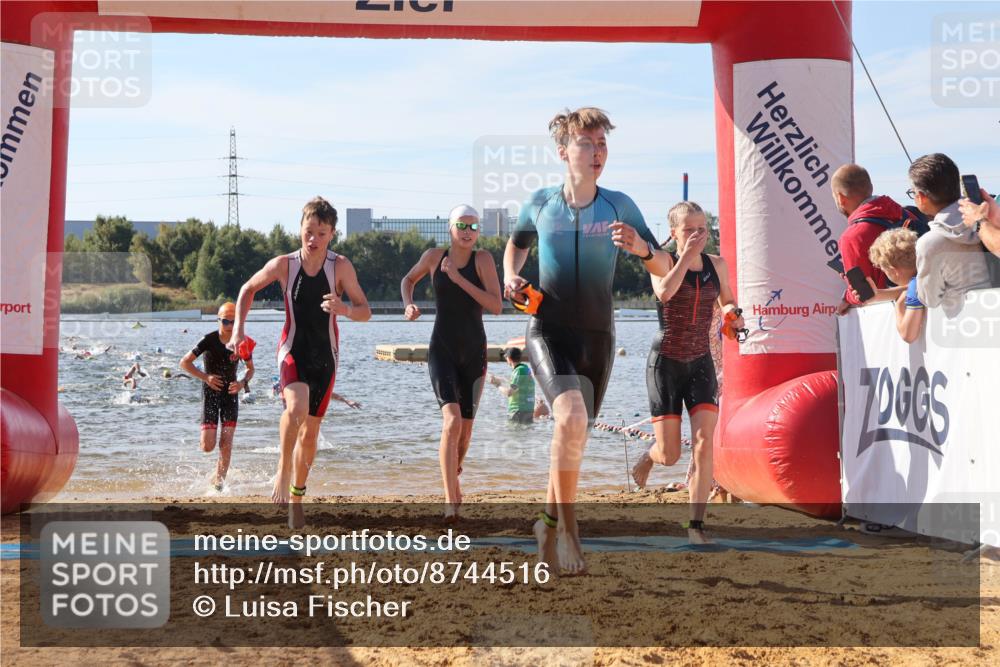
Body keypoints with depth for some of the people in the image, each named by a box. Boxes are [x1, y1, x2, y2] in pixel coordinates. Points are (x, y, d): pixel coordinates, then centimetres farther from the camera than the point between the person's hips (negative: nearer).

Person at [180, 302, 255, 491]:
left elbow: (251, 368, 11)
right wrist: (205, 377, -18)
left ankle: (219, 479, 11)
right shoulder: (209, 340, -13)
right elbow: (184, 362, -9)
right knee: (208, 446, -7)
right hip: (210, 392, -2)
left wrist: (243, 382, -9)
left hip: (230, 392, 2)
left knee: (226, 444, -5)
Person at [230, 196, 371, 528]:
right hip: (293, 352, -1)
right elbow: (248, 289, 10)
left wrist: (344, 309, -29)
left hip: (325, 357, 1)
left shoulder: (340, 266, -9)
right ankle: (283, 471, -11)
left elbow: (365, 312, -8)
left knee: (311, 431, 9)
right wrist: (238, 328, 1)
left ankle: (296, 498, 28)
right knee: (297, 407, -32)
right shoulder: (284, 265, -7)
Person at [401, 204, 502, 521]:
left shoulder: (483, 259, -6)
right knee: (452, 420, -21)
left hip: (474, 352, 1)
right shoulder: (434, 256, 0)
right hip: (442, 350, -1)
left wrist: (459, 279, -20)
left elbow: (496, 307, -15)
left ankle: (453, 478, 42)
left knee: (465, 427, 13)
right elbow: (408, 279, 20)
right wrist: (408, 304, -1)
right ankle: (451, 500, -23)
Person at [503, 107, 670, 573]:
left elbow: (664, 268, -1)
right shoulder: (540, 204, 0)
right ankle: (568, 528, -16)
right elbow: (517, 242, 22)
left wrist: (640, 247, -22)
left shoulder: (619, 206, -1)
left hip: (597, 337, 2)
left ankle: (549, 522, 35)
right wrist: (510, 276, 3)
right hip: (548, 330, -2)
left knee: (574, 437, 12)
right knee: (571, 417, -27)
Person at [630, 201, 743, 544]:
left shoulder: (717, 264, 6)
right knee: (669, 455, -2)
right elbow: (665, 292, -27)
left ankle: (696, 523, -10)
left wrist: (733, 312, -1)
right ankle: (648, 456, 36)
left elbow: (727, 301, 21)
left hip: (701, 363, 3)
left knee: (704, 442, -15)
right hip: (665, 362, -3)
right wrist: (687, 255, -25)